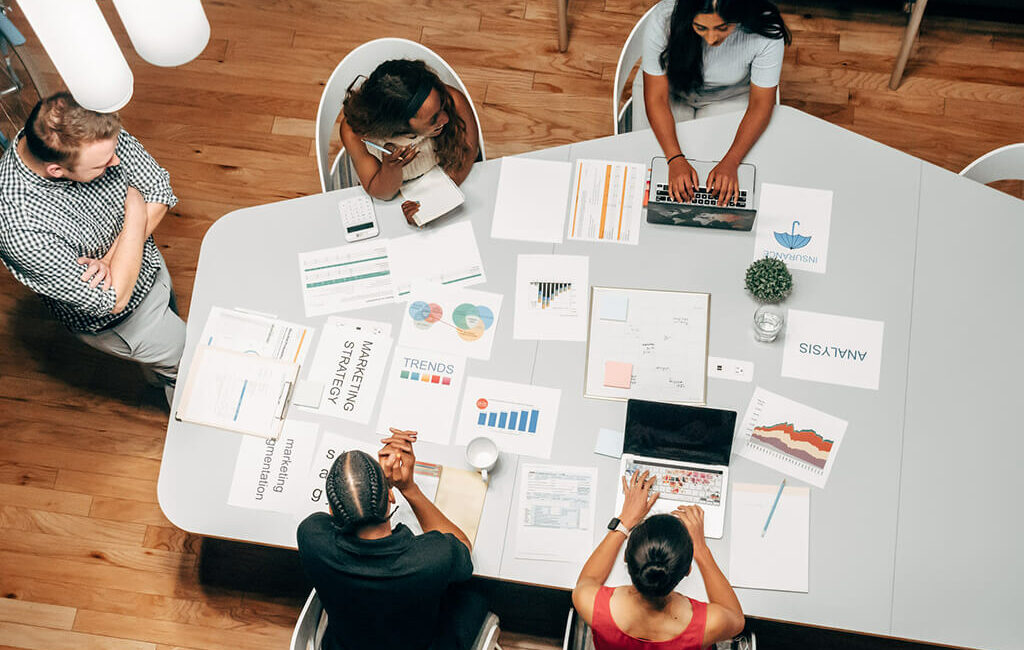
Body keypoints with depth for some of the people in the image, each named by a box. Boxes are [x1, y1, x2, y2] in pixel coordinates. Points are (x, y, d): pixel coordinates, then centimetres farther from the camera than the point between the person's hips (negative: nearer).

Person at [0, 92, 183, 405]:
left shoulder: (93, 133, -28)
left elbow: (160, 189, -16)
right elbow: (112, 301, -35)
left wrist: (110, 259, -28)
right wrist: (135, 213, -30)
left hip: (149, 263, 6)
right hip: (115, 320, -6)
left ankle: (157, 373, 67)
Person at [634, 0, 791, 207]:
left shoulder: (767, 34, -33)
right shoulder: (664, 19, -34)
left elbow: (760, 104, -20)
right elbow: (656, 98, -26)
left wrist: (730, 163, -33)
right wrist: (675, 160, -37)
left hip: (730, 97, 0)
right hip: (671, 88, 1)